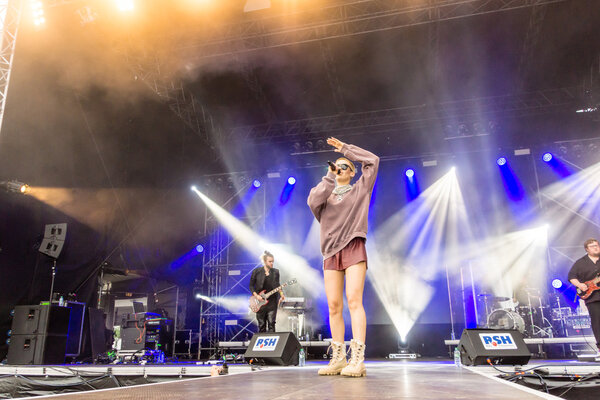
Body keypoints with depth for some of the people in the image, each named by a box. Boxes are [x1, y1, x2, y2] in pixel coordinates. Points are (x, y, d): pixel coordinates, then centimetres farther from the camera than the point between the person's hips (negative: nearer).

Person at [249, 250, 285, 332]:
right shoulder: (256, 271, -3)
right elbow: (251, 286, 2)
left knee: (271, 323, -6)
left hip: (272, 301, 1)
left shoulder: (275, 272, 4)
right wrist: (256, 295, -11)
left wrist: (281, 294, -2)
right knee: (262, 324, 5)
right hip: (260, 301, -1)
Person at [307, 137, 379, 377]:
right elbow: (312, 202, -2)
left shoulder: (360, 189, 16)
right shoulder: (325, 192, 21)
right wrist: (329, 177, -6)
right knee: (333, 306, -1)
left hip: (353, 248, -3)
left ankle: (357, 360, -17)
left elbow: (372, 161, 7)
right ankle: (338, 359, 4)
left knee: (354, 300, -15)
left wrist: (345, 149, 11)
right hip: (331, 252, 3)